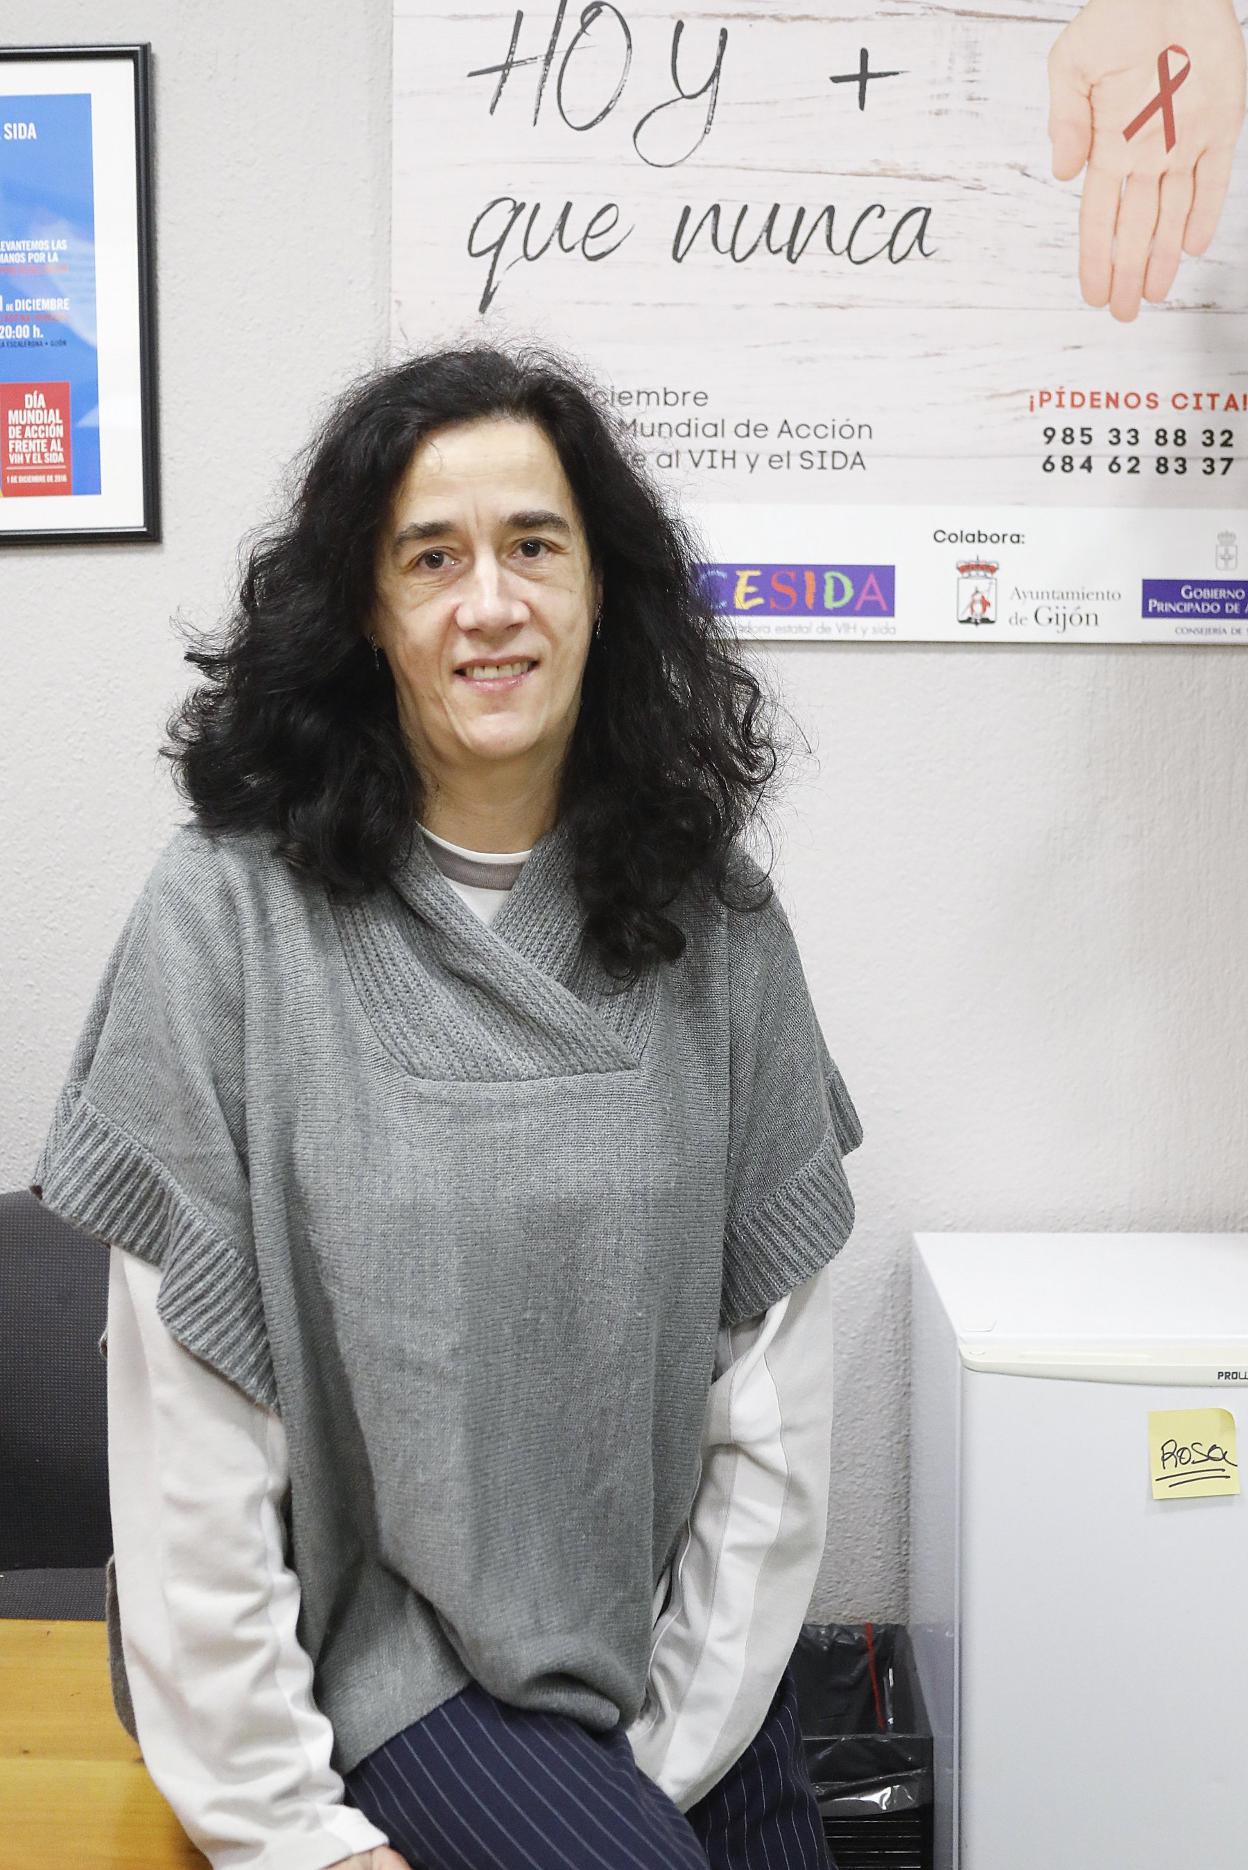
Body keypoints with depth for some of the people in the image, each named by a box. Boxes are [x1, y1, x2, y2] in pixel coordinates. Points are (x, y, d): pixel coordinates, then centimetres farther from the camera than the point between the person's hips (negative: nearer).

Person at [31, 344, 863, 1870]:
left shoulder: (711, 917, -3)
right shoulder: (227, 916, -13)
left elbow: (775, 1372, -2)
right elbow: (184, 1421, -12)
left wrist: (683, 1737, -5)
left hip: (667, 1639, 4)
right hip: (366, 1633, -3)